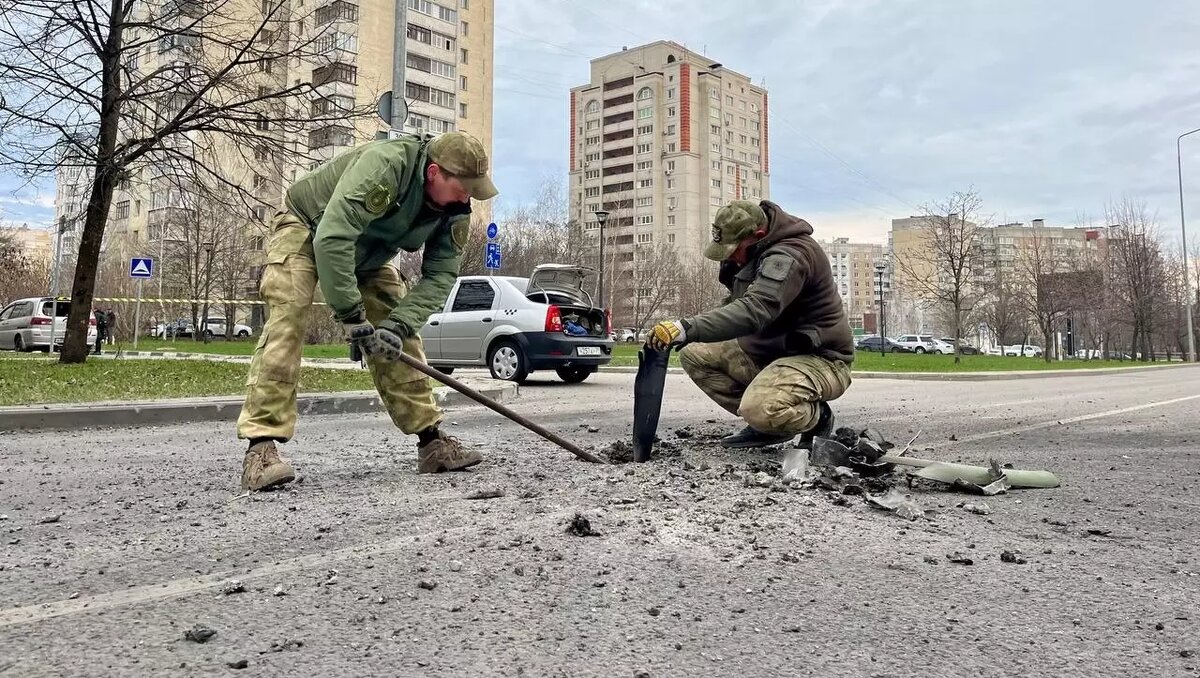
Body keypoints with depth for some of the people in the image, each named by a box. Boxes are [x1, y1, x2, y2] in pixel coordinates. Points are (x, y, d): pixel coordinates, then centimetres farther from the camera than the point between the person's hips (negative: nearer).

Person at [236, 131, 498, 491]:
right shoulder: (383, 165, -38)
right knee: (286, 320, -24)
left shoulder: (454, 210, -17)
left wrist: (398, 324, -33)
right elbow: (331, 240, -43)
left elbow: (440, 275, -18)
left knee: (399, 336, -4)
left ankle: (431, 440, 2)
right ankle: (261, 448, -25)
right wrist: (352, 317, -40)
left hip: (366, 253, 6)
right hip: (306, 229, -6)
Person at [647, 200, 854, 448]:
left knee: (761, 409, -37)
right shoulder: (755, 253, 6)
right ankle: (765, 423, 1)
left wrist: (686, 328, -49)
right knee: (694, 355, -2)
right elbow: (739, 304, 18)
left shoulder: (790, 255, -25)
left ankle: (817, 417, -1)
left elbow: (754, 311, -41)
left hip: (818, 359, -10)